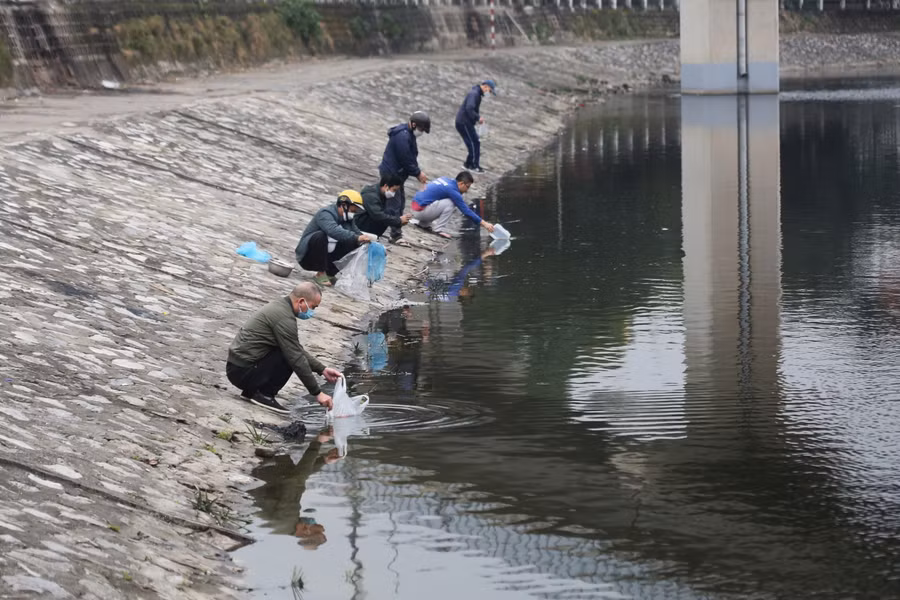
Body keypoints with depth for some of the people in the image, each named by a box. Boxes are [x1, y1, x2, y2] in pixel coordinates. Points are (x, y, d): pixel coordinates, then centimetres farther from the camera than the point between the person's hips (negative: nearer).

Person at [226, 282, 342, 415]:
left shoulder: (280, 306, 13)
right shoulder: (284, 317, -19)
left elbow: (298, 350, 20)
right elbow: (296, 359, -18)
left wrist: (323, 370, 14)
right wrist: (317, 393, -13)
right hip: (242, 371, -10)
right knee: (290, 357, -16)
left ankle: (252, 390, 12)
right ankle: (263, 394, -8)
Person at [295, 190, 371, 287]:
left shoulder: (347, 219, 7)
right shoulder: (325, 214, -20)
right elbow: (334, 231, -39)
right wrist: (357, 238, -49)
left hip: (327, 258, 8)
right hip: (307, 256, -8)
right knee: (321, 235, -35)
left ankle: (330, 273, 1)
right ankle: (321, 274, -23)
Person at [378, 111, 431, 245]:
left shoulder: (408, 133, 8)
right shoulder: (403, 137, -26)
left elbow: (411, 156, 14)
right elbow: (406, 160, -24)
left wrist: (418, 172, 4)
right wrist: (418, 173, -12)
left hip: (397, 173, 11)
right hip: (391, 173, -11)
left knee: (400, 202, 18)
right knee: (394, 205, -5)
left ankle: (396, 231, 27)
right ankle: (396, 235, 0)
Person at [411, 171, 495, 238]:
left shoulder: (446, 179, 9)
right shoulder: (452, 190, -15)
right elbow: (466, 211, -14)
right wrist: (484, 223, -10)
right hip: (420, 211, -9)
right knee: (449, 203, -14)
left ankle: (424, 223, 22)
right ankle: (439, 229, -10)